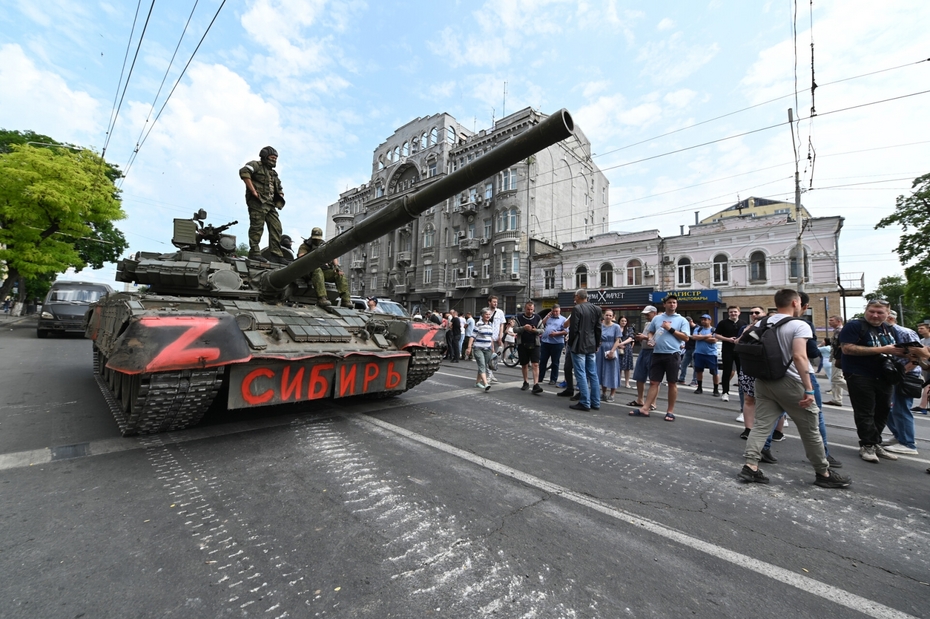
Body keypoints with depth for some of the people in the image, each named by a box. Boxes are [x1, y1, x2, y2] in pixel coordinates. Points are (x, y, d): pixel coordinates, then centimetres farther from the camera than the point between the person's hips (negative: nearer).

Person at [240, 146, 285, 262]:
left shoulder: (273, 173, 26)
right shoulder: (256, 165, 2)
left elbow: (280, 189, 36)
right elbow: (244, 171, -18)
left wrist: (279, 199, 17)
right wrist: (253, 191, -21)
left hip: (270, 204, 8)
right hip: (258, 202, -8)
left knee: (276, 228, 0)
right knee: (257, 227, -10)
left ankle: (276, 254, 1)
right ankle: (254, 252, -7)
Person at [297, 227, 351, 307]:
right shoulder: (305, 246, 8)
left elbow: (334, 256, 16)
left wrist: (336, 265, -4)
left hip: (325, 271, 4)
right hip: (310, 271, -4)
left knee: (340, 274, -19)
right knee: (317, 271, -39)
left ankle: (346, 300, -26)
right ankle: (321, 298, -50)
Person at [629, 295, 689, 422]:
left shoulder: (682, 320, 3)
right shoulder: (657, 318, 13)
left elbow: (686, 337, -4)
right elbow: (650, 332, 21)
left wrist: (671, 329, -9)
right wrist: (651, 340, 1)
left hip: (673, 355, -3)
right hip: (657, 354, 3)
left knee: (672, 383, 6)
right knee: (653, 382, 4)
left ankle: (670, 411, 15)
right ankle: (645, 409, 4)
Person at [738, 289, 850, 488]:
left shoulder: (762, 323, 7)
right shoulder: (799, 325, -11)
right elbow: (799, 357, -22)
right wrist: (809, 389, -20)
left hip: (764, 381, 5)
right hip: (790, 383, -5)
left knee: (761, 425, 4)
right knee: (810, 429, 12)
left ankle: (750, 466, -2)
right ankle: (823, 473, 27)